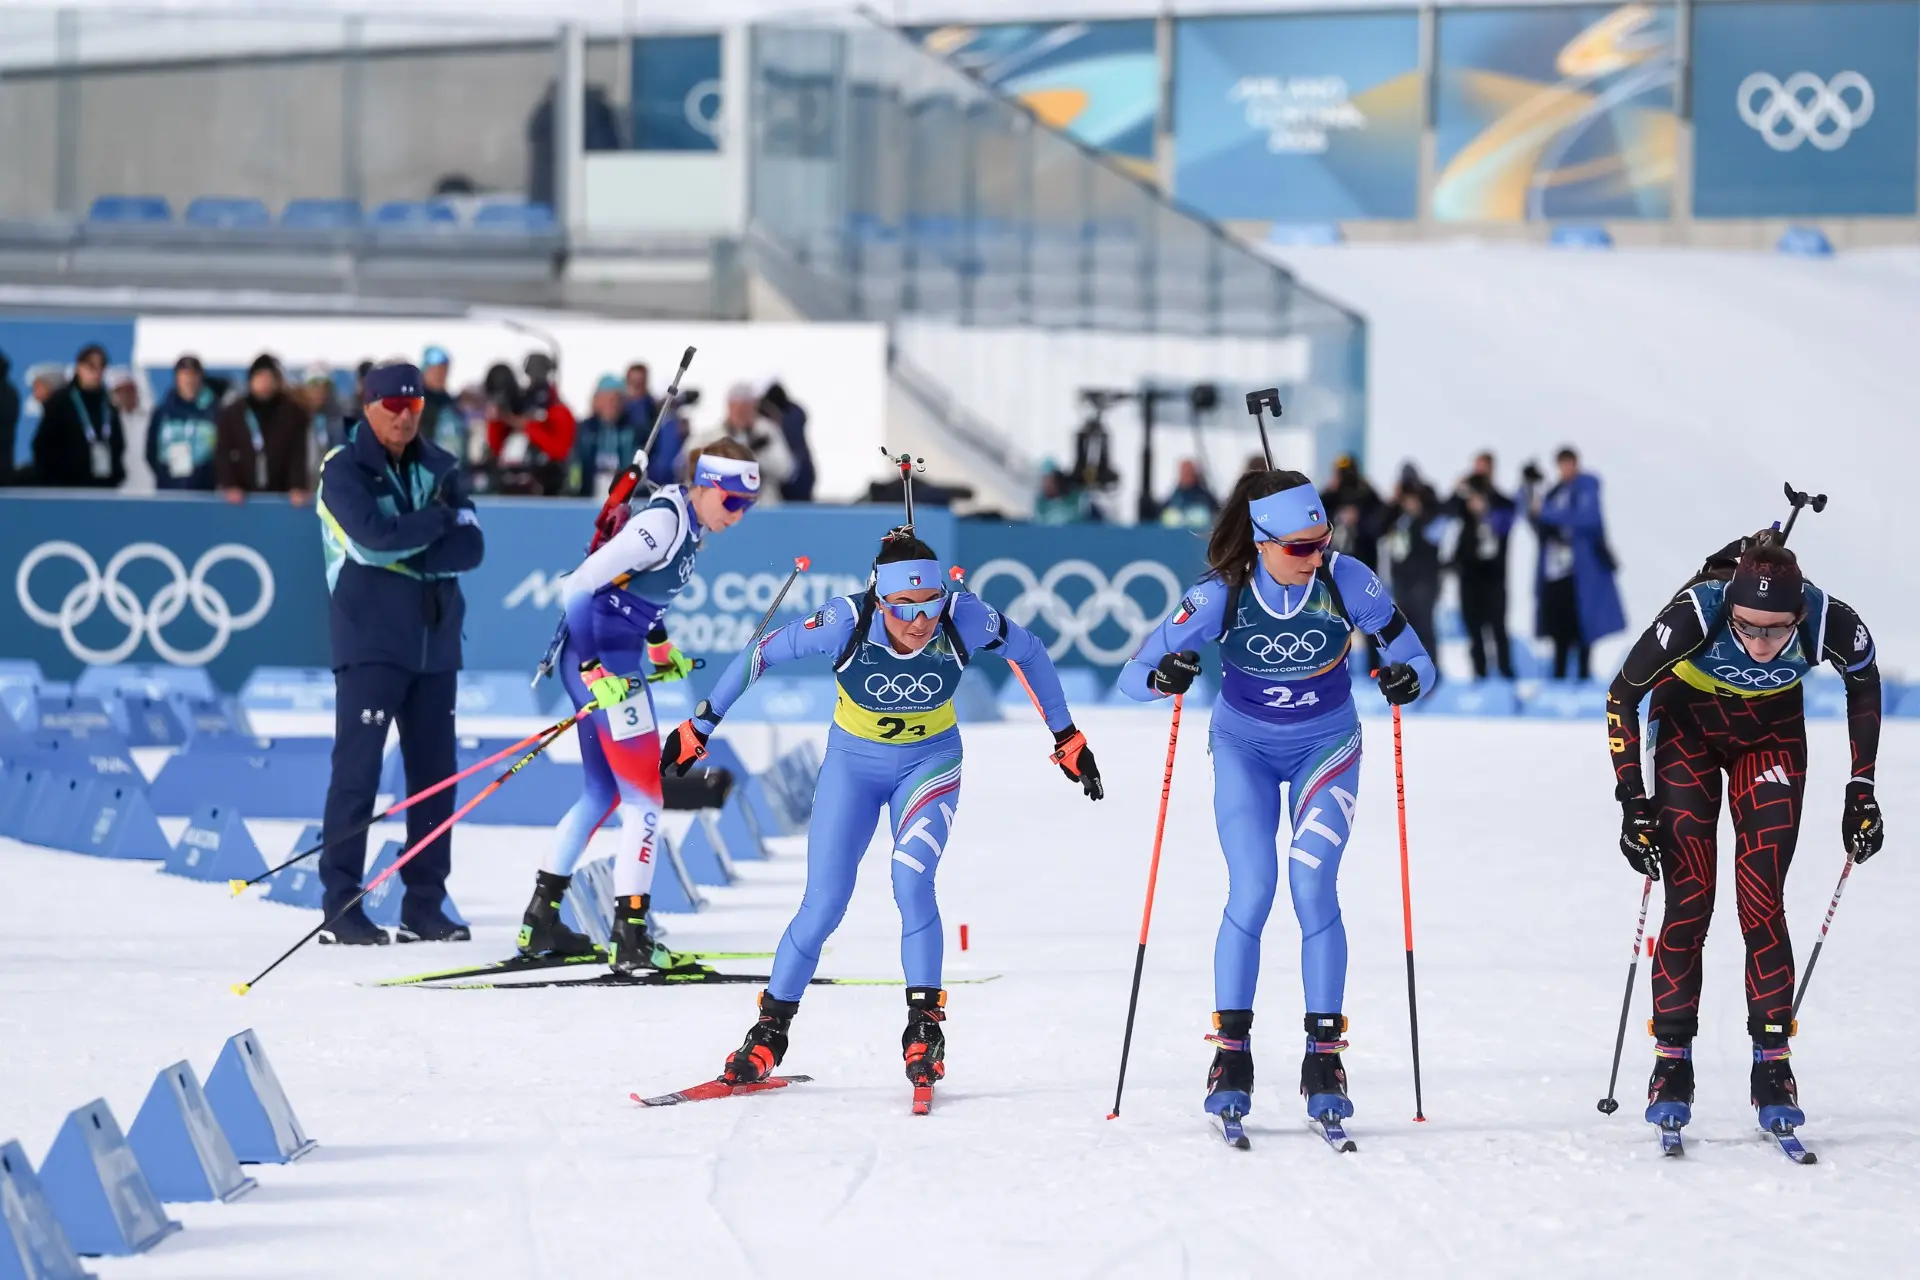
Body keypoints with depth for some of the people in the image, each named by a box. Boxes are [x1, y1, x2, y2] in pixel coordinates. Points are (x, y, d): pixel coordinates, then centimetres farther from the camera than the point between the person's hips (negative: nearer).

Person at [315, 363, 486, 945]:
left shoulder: (440, 468, 11)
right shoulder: (343, 469, -4)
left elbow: (470, 547, -1)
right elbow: (374, 537, -20)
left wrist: (409, 553, -15)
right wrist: (438, 520, -9)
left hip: (435, 642, 5)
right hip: (370, 641, -5)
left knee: (435, 773, 6)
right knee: (357, 769, -8)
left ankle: (424, 905, 12)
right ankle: (341, 906, -6)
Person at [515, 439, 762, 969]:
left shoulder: (693, 526, 8)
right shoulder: (662, 523, -20)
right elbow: (577, 585, -24)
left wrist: (661, 647, 26)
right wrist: (594, 668, -26)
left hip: (615, 663, 10)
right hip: (601, 661, -10)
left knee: (602, 794, 18)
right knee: (644, 797, -8)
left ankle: (540, 923, 26)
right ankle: (630, 940, -7)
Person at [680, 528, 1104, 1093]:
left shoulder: (964, 620, -26)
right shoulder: (848, 622, -28)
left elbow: (1029, 652, -6)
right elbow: (762, 654, -13)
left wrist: (1067, 738, 2)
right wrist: (699, 727, -5)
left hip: (931, 760, 0)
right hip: (853, 762, 0)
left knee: (911, 881, -23)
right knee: (824, 905, -5)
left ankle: (924, 1025, -11)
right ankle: (770, 1031, 12)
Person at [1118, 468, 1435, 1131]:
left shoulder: (1345, 580, -23)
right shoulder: (1221, 594, -23)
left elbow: (1417, 662, -15)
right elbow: (1133, 676, -19)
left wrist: (1408, 679, -38)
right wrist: (1164, 676, -42)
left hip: (1326, 745, 0)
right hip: (1244, 747, 0)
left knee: (1312, 885, -15)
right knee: (1252, 889, -14)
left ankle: (1324, 1057, -8)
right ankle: (1231, 1053, -5)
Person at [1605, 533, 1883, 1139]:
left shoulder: (1830, 622, -31)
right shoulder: (1695, 615, -36)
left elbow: (1864, 683, -6)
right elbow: (1622, 696, -18)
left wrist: (1862, 789, -3)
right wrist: (1633, 802, -18)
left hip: (1772, 736, 1)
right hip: (1688, 729, -1)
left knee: (1762, 902, -8)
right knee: (1689, 898, -7)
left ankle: (1773, 1068, -1)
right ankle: (1672, 1066, 2)